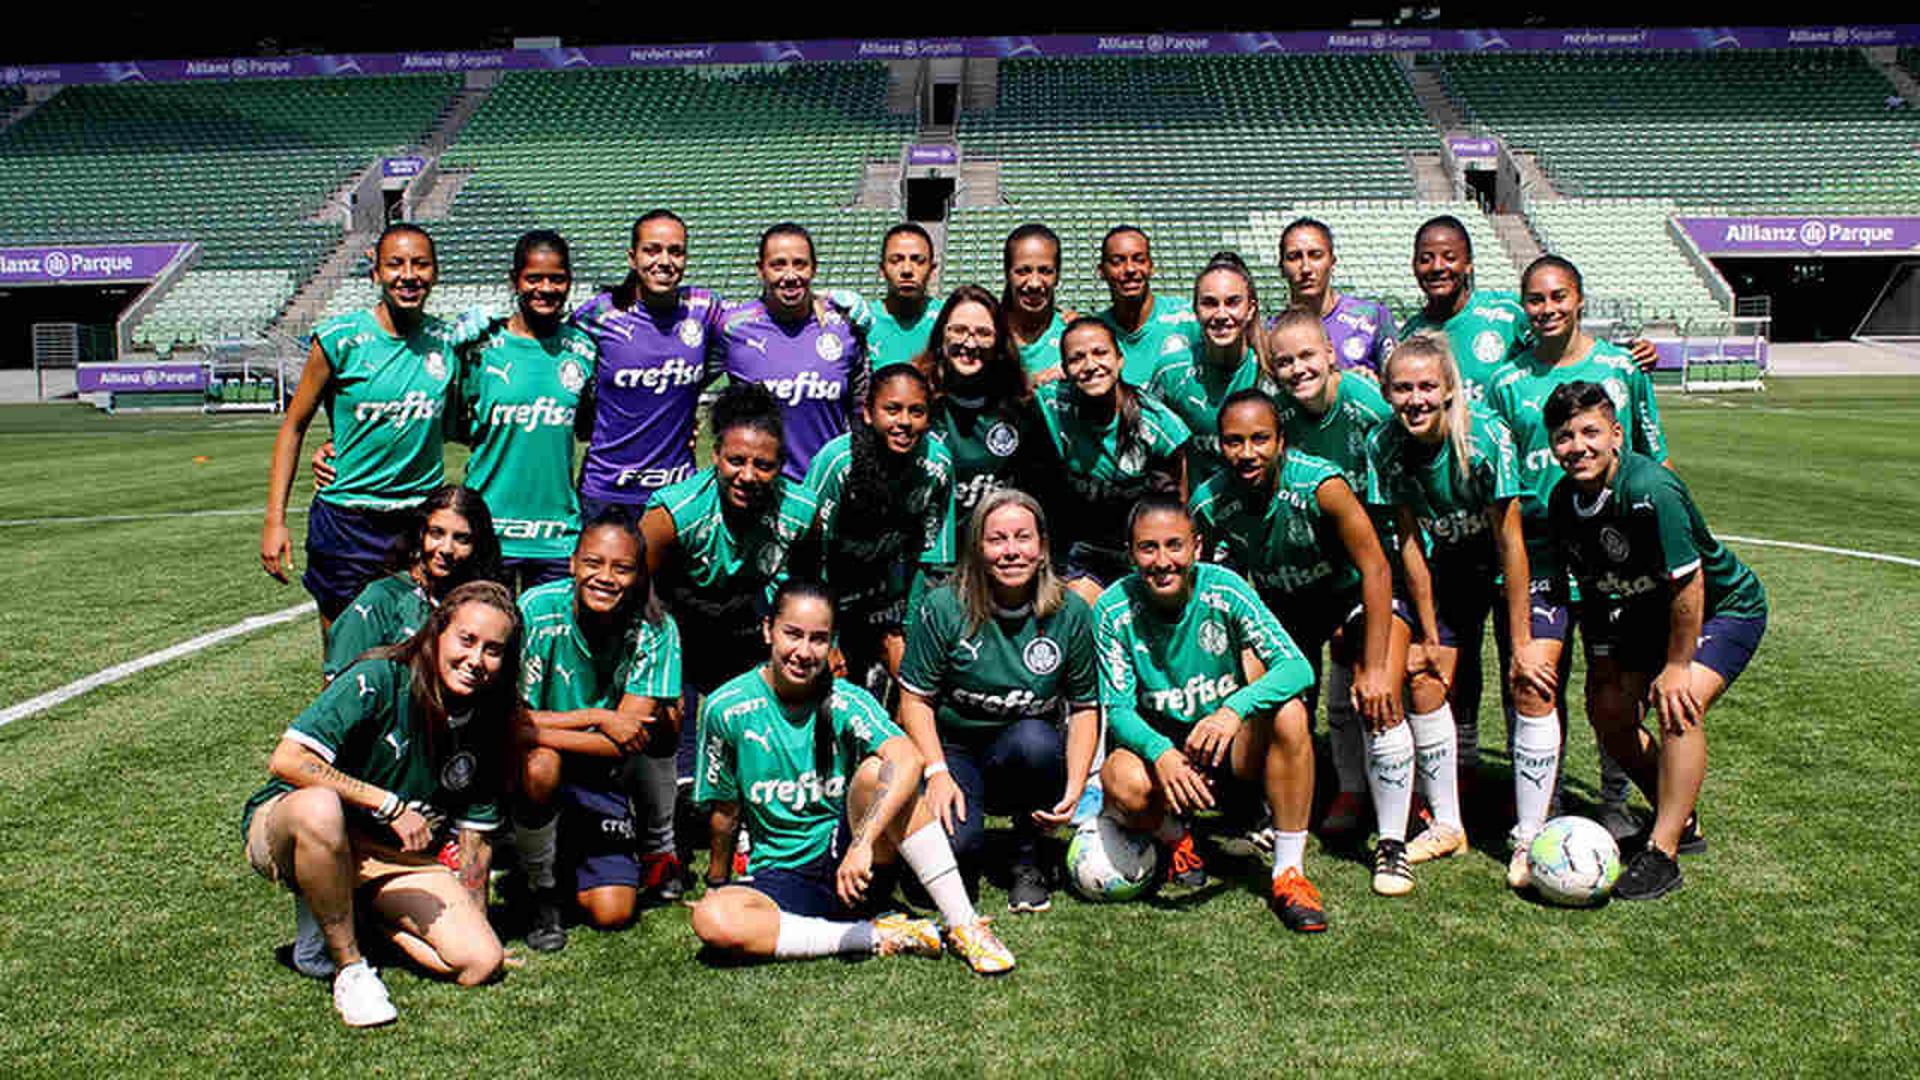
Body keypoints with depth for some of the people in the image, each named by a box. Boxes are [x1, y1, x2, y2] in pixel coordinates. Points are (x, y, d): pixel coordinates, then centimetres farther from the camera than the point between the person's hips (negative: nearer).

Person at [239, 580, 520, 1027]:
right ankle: (349, 966, -21)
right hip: (285, 826, -4)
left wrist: (476, 923, 2)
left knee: (480, 963, -14)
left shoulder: (485, 727, -4)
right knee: (320, 806, -43)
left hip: (392, 856, 5)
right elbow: (286, 761, -30)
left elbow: (475, 833, 5)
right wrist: (389, 804, -28)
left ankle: (349, 913, 8)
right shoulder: (378, 681, -21)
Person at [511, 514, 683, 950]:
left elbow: (624, 740, -22)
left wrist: (536, 728, -26)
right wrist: (597, 718, -27)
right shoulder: (537, 611, -20)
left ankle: (659, 849, 17)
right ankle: (541, 891, -8)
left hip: (604, 783, 0)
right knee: (539, 764, -34)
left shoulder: (655, 629, -16)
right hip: (539, 782, 0)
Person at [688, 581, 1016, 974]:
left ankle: (965, 926, -25)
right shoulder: (726, 708, -6)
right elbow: (725, 809, 7)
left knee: (876, 770, -29)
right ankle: (880, 938, -22)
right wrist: (717, 881, 14)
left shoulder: (847, 701, -8)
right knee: (711, 920, -32)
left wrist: (863, 843, -39)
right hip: (781, 879, 1)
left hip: (851, 869, 0)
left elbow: (909, 760, -27)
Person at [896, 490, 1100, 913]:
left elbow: (1084, 708, -1)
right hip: (953, 750, -1)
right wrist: (937, 773, -18)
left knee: (1035, 739, -35)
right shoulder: (944, 608, -10)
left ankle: (1027, 857, -8)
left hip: (1030, 756, 2)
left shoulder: (1071, 613, -5)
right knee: (954, 843, -30)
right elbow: (915, 699, -5)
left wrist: (1074, 788, -13)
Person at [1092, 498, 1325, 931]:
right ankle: (1174, 837, 5)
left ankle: (1289, 872, -18)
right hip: (1159, 743, 0)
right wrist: (1161, 754, -35)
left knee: (1289, 713, -29)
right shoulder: (1114, 610, -12)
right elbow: (1117, 708, -13)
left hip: (1233, 747, 1)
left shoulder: (1223, 589, -14)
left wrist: (1235, 709, -40)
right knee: (1122, 781, -34)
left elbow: (1297, 667, -21)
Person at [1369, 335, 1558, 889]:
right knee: (1426, 680, -1)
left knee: (1532, 689, -14)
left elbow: (1510, 542, -24)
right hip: (1451, 567, 4)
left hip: (1515, 568, -4)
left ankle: (1528, 838, -4)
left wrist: (1521, 642, -20)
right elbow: (1410, 541, -7)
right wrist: (1430, 635, -4)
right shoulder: (1385, 446, -17)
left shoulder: (1486, 438, -29)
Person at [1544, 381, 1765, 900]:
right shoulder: (1563, 502, -11)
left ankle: (1662, 855, -18)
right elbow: (1591, 587, 3)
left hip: (1726, 607, -7)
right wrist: (1602, 662, 4)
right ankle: (1681, 821, 23)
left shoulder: (1651, 490, -34)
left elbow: (1688, 583, -28)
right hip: (1651, 611, 8)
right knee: (1609, 710, 1)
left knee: (1677, 706, -26)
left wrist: (1677, 667, -21)